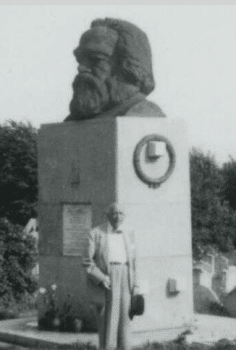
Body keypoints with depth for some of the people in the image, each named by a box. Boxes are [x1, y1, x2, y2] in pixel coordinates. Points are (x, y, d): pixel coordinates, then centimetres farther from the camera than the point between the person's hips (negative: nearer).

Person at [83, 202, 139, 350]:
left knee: (125, 315, 2)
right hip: (105, 279, -3)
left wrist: (135, 285, 7)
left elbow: (133, 262, 14)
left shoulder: (129, 234, 13)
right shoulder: (96, 233, 0)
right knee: (107, 317, -4)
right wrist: (101, 278, -16)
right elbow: (88, 261, -3)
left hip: (125, 279, 3)